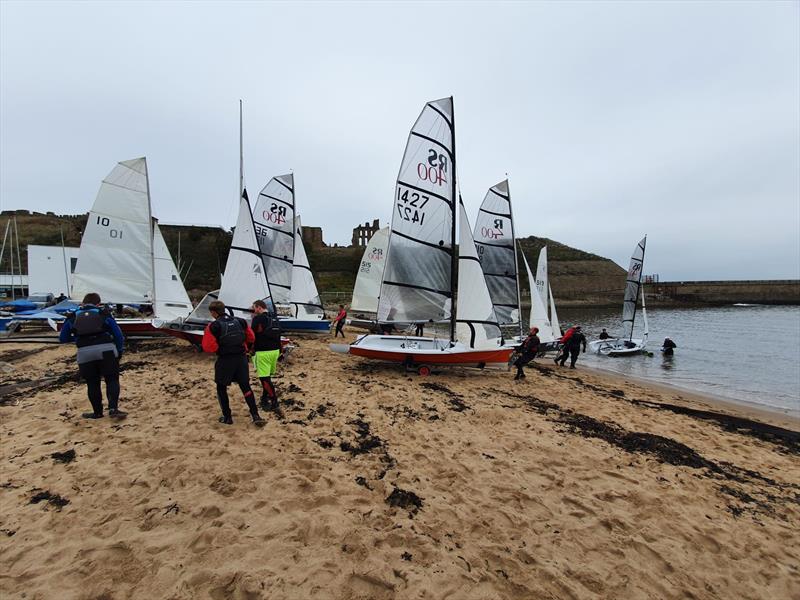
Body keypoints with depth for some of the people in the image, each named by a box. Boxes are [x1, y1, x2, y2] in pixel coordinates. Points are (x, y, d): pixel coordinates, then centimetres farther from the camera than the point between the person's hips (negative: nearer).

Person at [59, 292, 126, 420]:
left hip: (85, 353, 1)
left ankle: (97, 412, 19)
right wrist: (119, 351, 24)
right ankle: (113, 408, -7)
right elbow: (118, 335, 12)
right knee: (112, 380, 7)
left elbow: (62, 339, 22)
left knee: (92, 383, 13)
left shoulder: (73, 317, 19)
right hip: (106, 350, -1)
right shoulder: (104, 314, 15)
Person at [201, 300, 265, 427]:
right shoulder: (240, 321, 3)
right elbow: (251, 338, 9)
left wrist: (219, 348, 4)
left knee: (221, 388, 16)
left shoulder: (214, 326, -12)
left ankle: (227, 417, 20)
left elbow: (208, 347, -15)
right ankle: (256, 416, 3)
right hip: (241, 358, 4)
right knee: (246, 387, 11)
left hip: (225, 360, -4)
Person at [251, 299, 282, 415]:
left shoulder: (258, 319, -10)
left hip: (263, 352, -8)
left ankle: (274, 403, -7)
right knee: (267, 376, 19)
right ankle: (265, 399, 29)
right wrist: (279, 351, 25)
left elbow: (252, 335, -9)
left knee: (265, 378, -4)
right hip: (275, 351, 8)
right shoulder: (274, 318, 13)